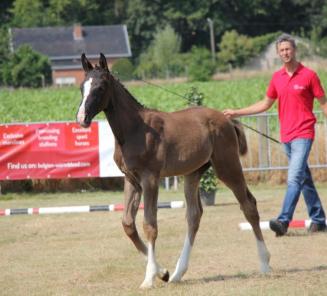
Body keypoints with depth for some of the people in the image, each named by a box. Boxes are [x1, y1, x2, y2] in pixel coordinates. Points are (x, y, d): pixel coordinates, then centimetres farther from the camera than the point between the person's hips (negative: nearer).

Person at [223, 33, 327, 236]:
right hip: (286, 136, 6)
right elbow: (266, 104, 18)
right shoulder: (277, 77, 9)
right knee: (304, 179, 13)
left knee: (294, 178, -16)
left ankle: (283, 221, -23)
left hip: (303, 134, -6)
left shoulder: (309, 75, -6)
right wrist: (237, 113, 14)